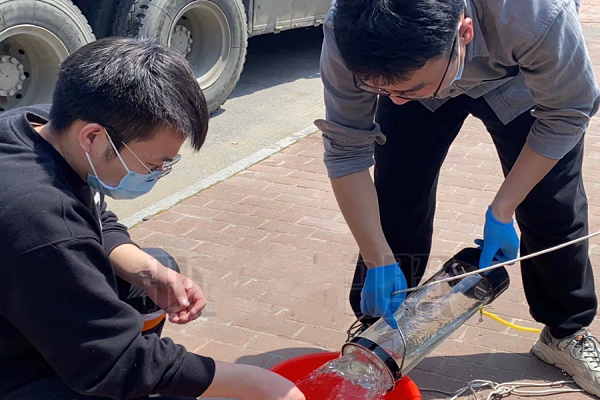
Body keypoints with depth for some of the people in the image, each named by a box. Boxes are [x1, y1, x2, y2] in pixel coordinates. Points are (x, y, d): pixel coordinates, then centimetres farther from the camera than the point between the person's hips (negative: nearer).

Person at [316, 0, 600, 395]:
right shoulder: (347, 37, -38)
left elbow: (566, 113, -26)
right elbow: (346, 150, -26)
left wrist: (502, 211, -25)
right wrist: (379, 260, -26)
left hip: (517, 78, -1)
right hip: (418, 67, 1)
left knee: (553, 205, -1)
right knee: (396, 201, -9)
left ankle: (566, 333, 23)